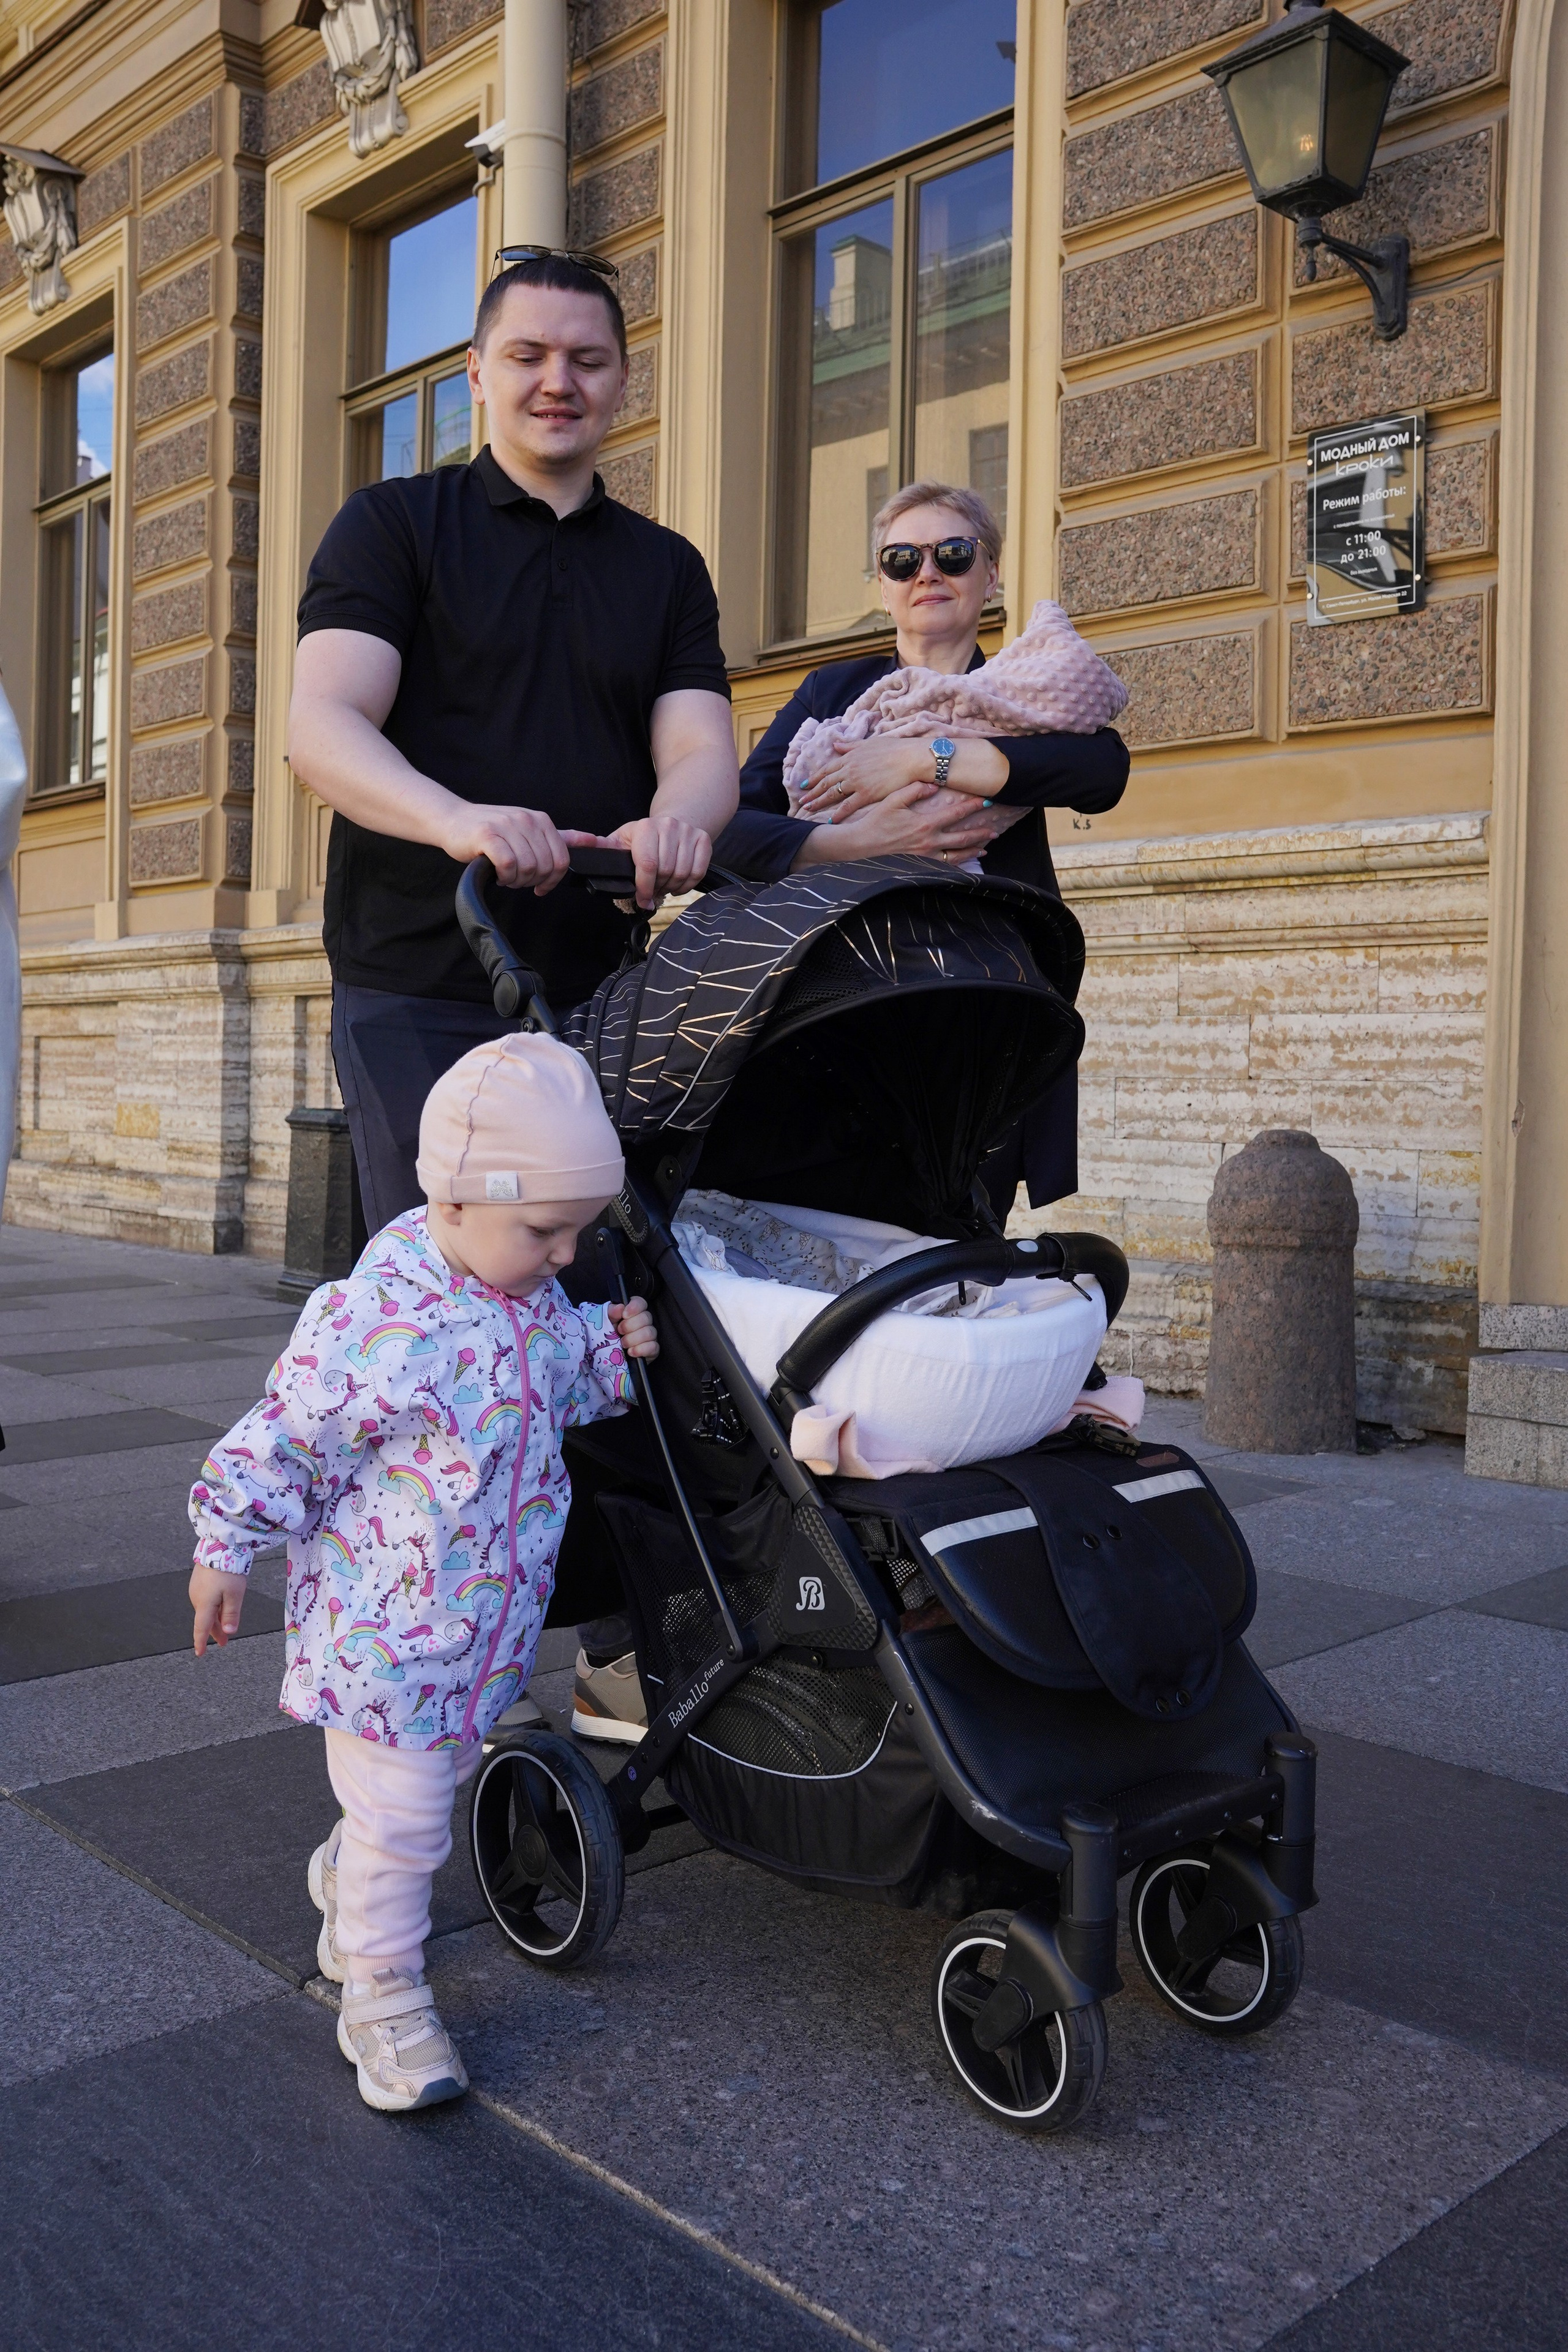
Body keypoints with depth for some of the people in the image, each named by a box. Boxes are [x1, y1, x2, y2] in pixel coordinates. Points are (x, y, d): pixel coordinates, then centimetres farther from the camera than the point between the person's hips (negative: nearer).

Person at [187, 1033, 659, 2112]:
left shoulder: (532, 1295, -3)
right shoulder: (381, 1318, -27)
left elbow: (557, 1392, 16)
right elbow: (283, 1439, -18)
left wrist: (612, 1350, -3)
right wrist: (225, 1553, -12)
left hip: (486, 1623, 8)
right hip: (387, 1631, -8)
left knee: (444, 1774, 26)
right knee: (401, 1818, 4)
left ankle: (350, 1881, 53)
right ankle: (383, 1997, 24)